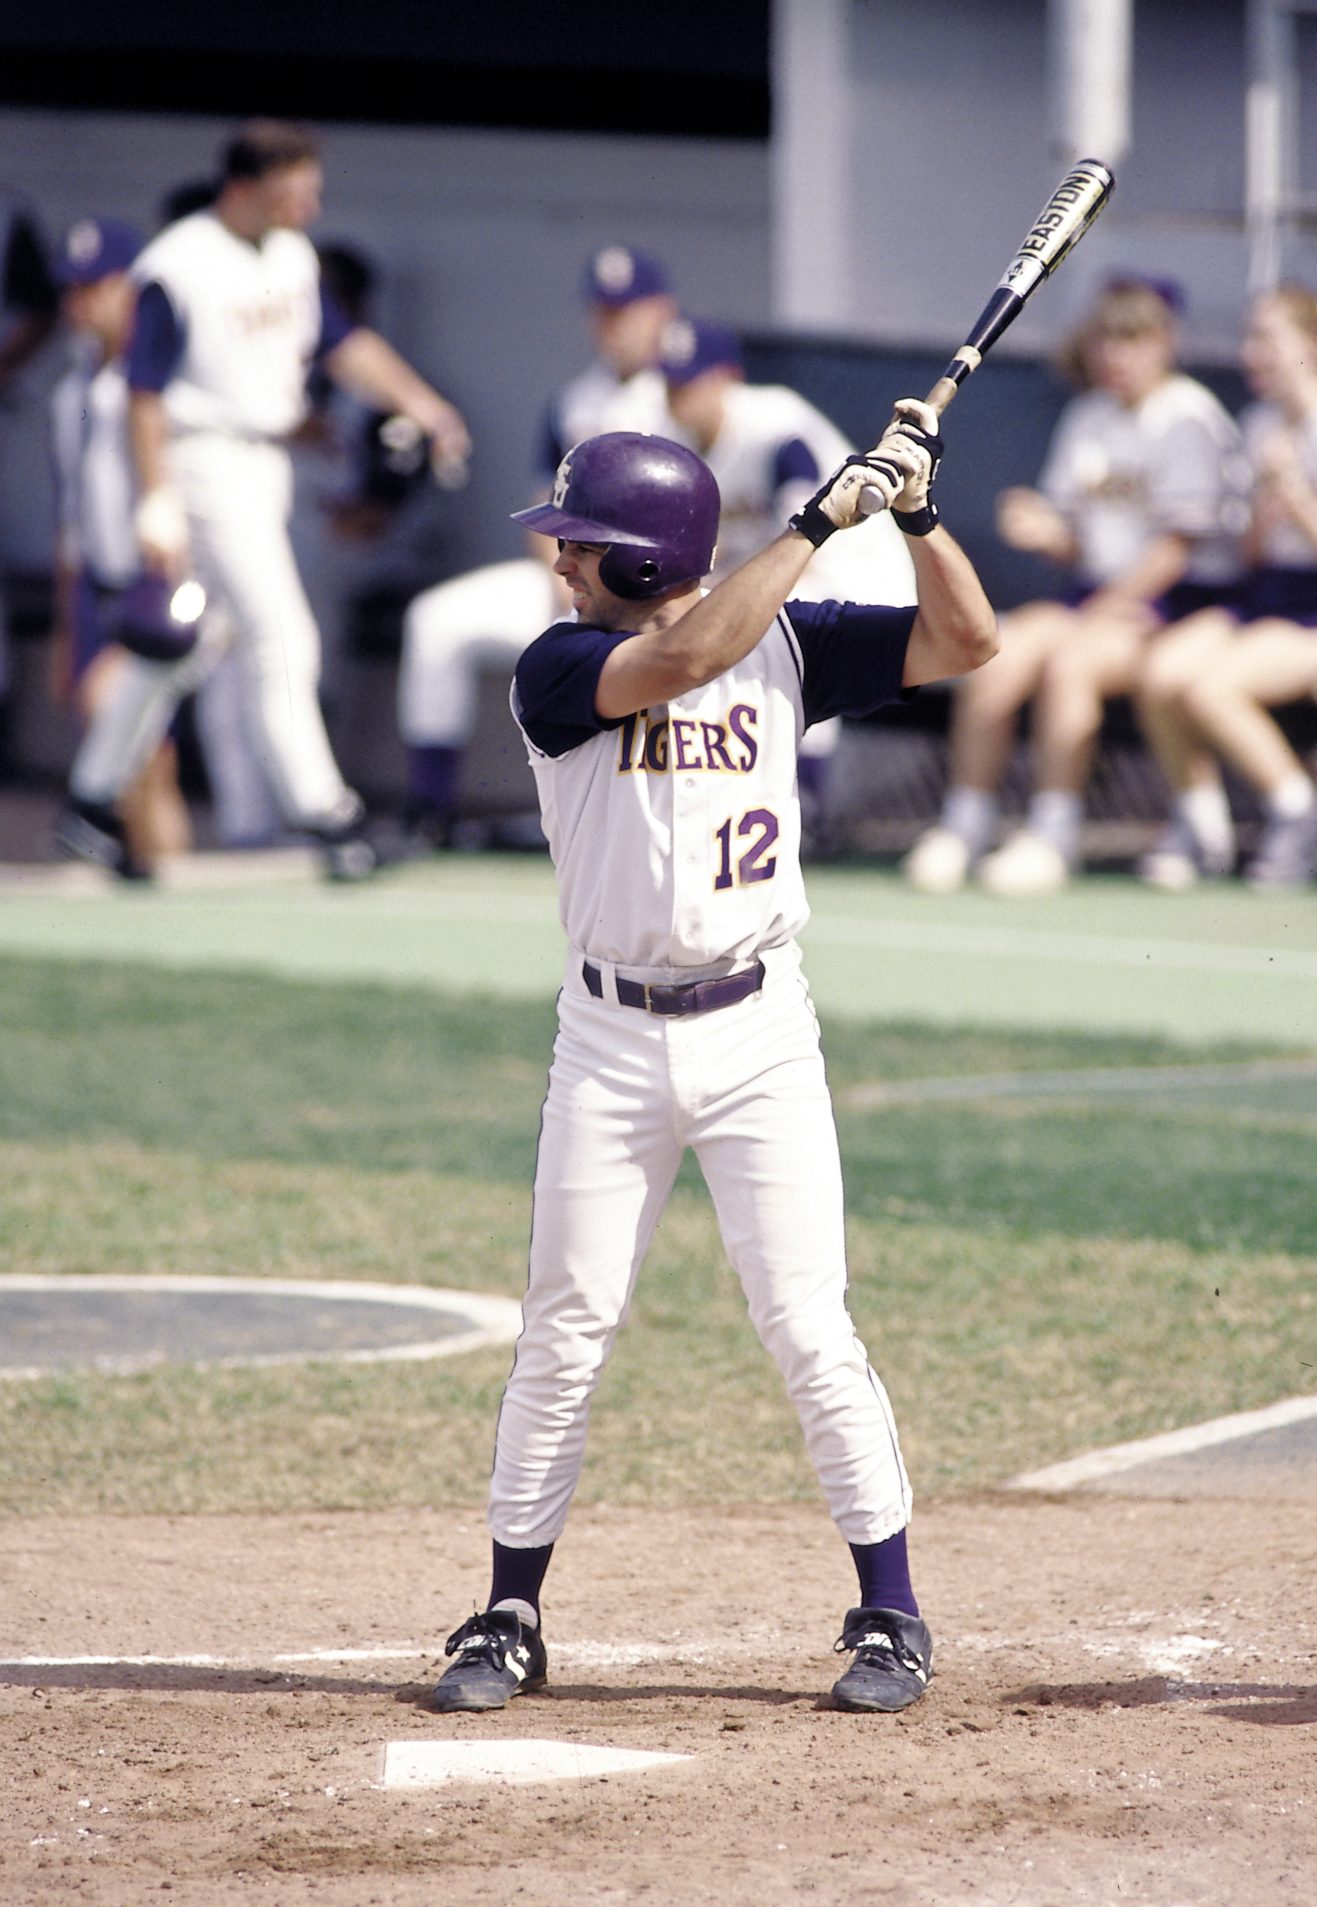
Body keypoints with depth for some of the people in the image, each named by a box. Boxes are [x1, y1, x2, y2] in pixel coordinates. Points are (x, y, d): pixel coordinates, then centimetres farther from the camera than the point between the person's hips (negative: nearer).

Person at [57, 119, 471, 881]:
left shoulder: (294, 256, 8)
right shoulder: (176, 269, -16)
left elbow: (343, 343, 14)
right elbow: (147, 394, -16)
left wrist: (417, 400, -1)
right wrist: (158, 506, -20)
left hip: (265, 467, 9)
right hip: (206, 466, -8)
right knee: (282, 639, -11)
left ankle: (97, 791, 26)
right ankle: (322, 812, -7)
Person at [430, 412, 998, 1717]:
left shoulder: (785, 641, 1)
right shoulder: (559, 668, -7)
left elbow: (964, 642, -2)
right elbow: (687, 655, -25)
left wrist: (912, 510, -16)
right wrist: (826, 513, -25)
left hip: (758, 1033, 0)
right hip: (610, 1040, 0)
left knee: (807, 1328, -4)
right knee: (563, 1333, 3)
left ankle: (889, 1614, 5)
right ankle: (511, 1618, 14)